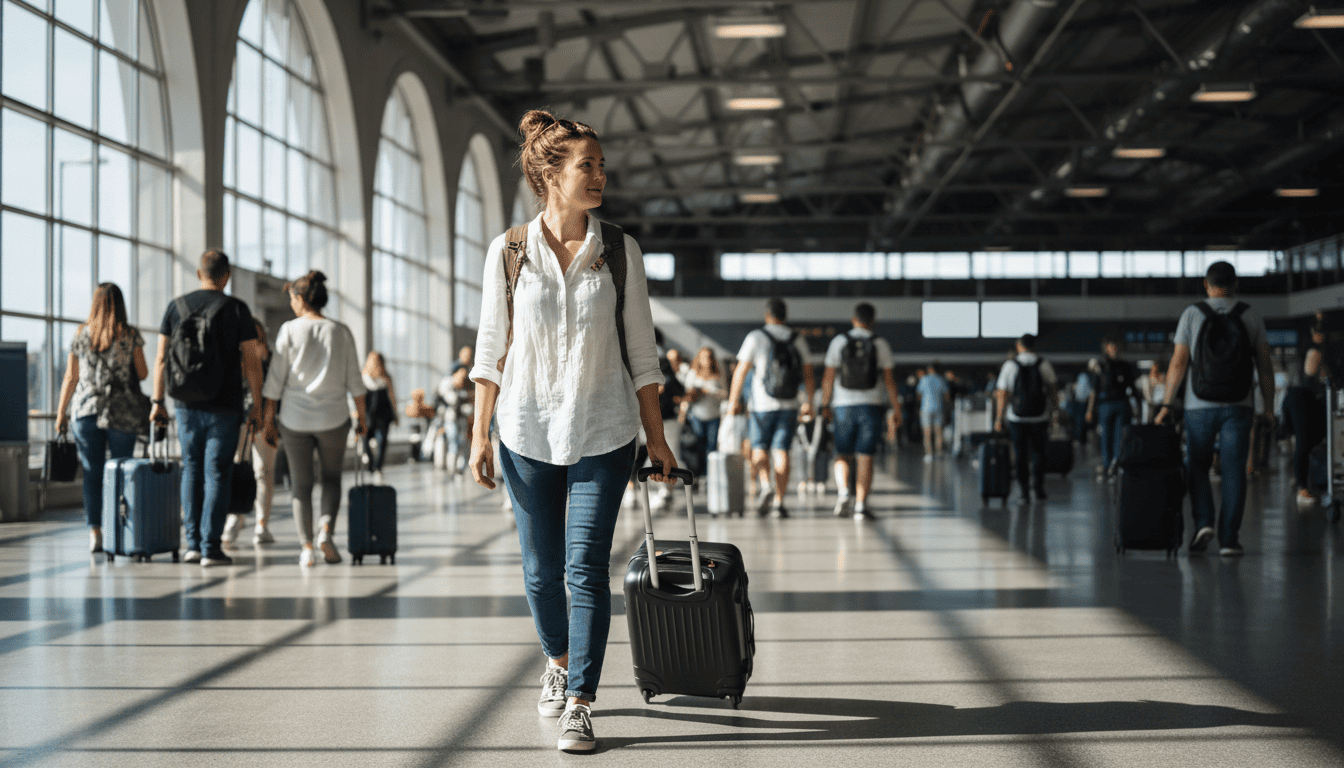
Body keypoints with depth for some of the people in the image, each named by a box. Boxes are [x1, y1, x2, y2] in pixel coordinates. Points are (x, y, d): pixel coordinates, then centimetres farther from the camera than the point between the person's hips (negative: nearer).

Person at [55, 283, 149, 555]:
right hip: (122, 413, -2)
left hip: (86, 410, 2)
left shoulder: (81, 335, 5)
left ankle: (95, 532, -2)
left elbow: (71, 378, 6)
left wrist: (61, 413, 12)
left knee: (92, 474, 4)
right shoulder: (131, 336, -1)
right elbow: (142, 373, 1)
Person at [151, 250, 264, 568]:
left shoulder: (177, 306, 3)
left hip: (186, 406, 3)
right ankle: (211, 547, -2)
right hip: (224, 407, -3)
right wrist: (257, 406, 0)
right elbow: (252, 362, -7)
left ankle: (193, 543, 10)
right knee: (217, 473, 1)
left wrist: (158, 402, 9)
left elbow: (161, 359, 3)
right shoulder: (236, 310, -6)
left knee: (191, 470, 14)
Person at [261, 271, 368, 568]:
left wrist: (269, 418, 2)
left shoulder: (289, 330, -5)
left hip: (295, 419, -1)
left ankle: (306, 546, 1)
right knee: (332, 477, 18)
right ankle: (327, 529, -6)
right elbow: (354, 379, 3)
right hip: (333, 418, 1)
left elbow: (276, 379, -5)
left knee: (301, 484, 10)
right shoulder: (341, 332, 0)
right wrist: (361, 415, 12)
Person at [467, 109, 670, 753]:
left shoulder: (619, 251, 0)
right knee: (541, 569, 10)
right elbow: (491, 347, 4)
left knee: (587, 567, -7)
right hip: (527, 431, 1)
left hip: (603, 432, -1)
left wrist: (657, 437, 4)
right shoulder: (508, 252, -2)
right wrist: (479, 433, 0)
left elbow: (640, 351, 4)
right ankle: (558, 660, 37)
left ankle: (580, 704, 0)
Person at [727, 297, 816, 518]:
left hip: (762, 404, -2)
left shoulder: (756, 338, -4)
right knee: (781, 451, 3)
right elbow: (808, 375, 8)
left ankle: (766, 486, -15)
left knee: (759, 448, 10)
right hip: (789, 405, 2)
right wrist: (809, 403, 17)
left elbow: (741, 371, -6)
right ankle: (778, 502, -2)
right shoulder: (798, 340, 6)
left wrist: (733, 400, -1)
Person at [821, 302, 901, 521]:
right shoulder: (880, 345, 0)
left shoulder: (839, 341, 1)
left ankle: (844, 493, -13)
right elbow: (888, 380, -2)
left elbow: (828, 377, 0)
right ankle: (860, 505, -4)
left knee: (842, 455, 10)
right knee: (865, 457, 2)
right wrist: (896, 410, 2)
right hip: (871, 405, 0)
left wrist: (825, 405, 9)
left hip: (844, 405, 0)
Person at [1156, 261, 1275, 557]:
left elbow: (1178, 363, -3)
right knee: (1233, 471, 3)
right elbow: (1264, 365, 2)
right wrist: (1269, 407, 7)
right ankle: (1228, 538, -1)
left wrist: (1167, 404, 1)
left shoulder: (1192, 314, 0)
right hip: (1239, 406, 1)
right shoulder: (1251, 316, 3)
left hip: (1200, 406, 0)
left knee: (1197, 468, 11)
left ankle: (1203, 522, -7)